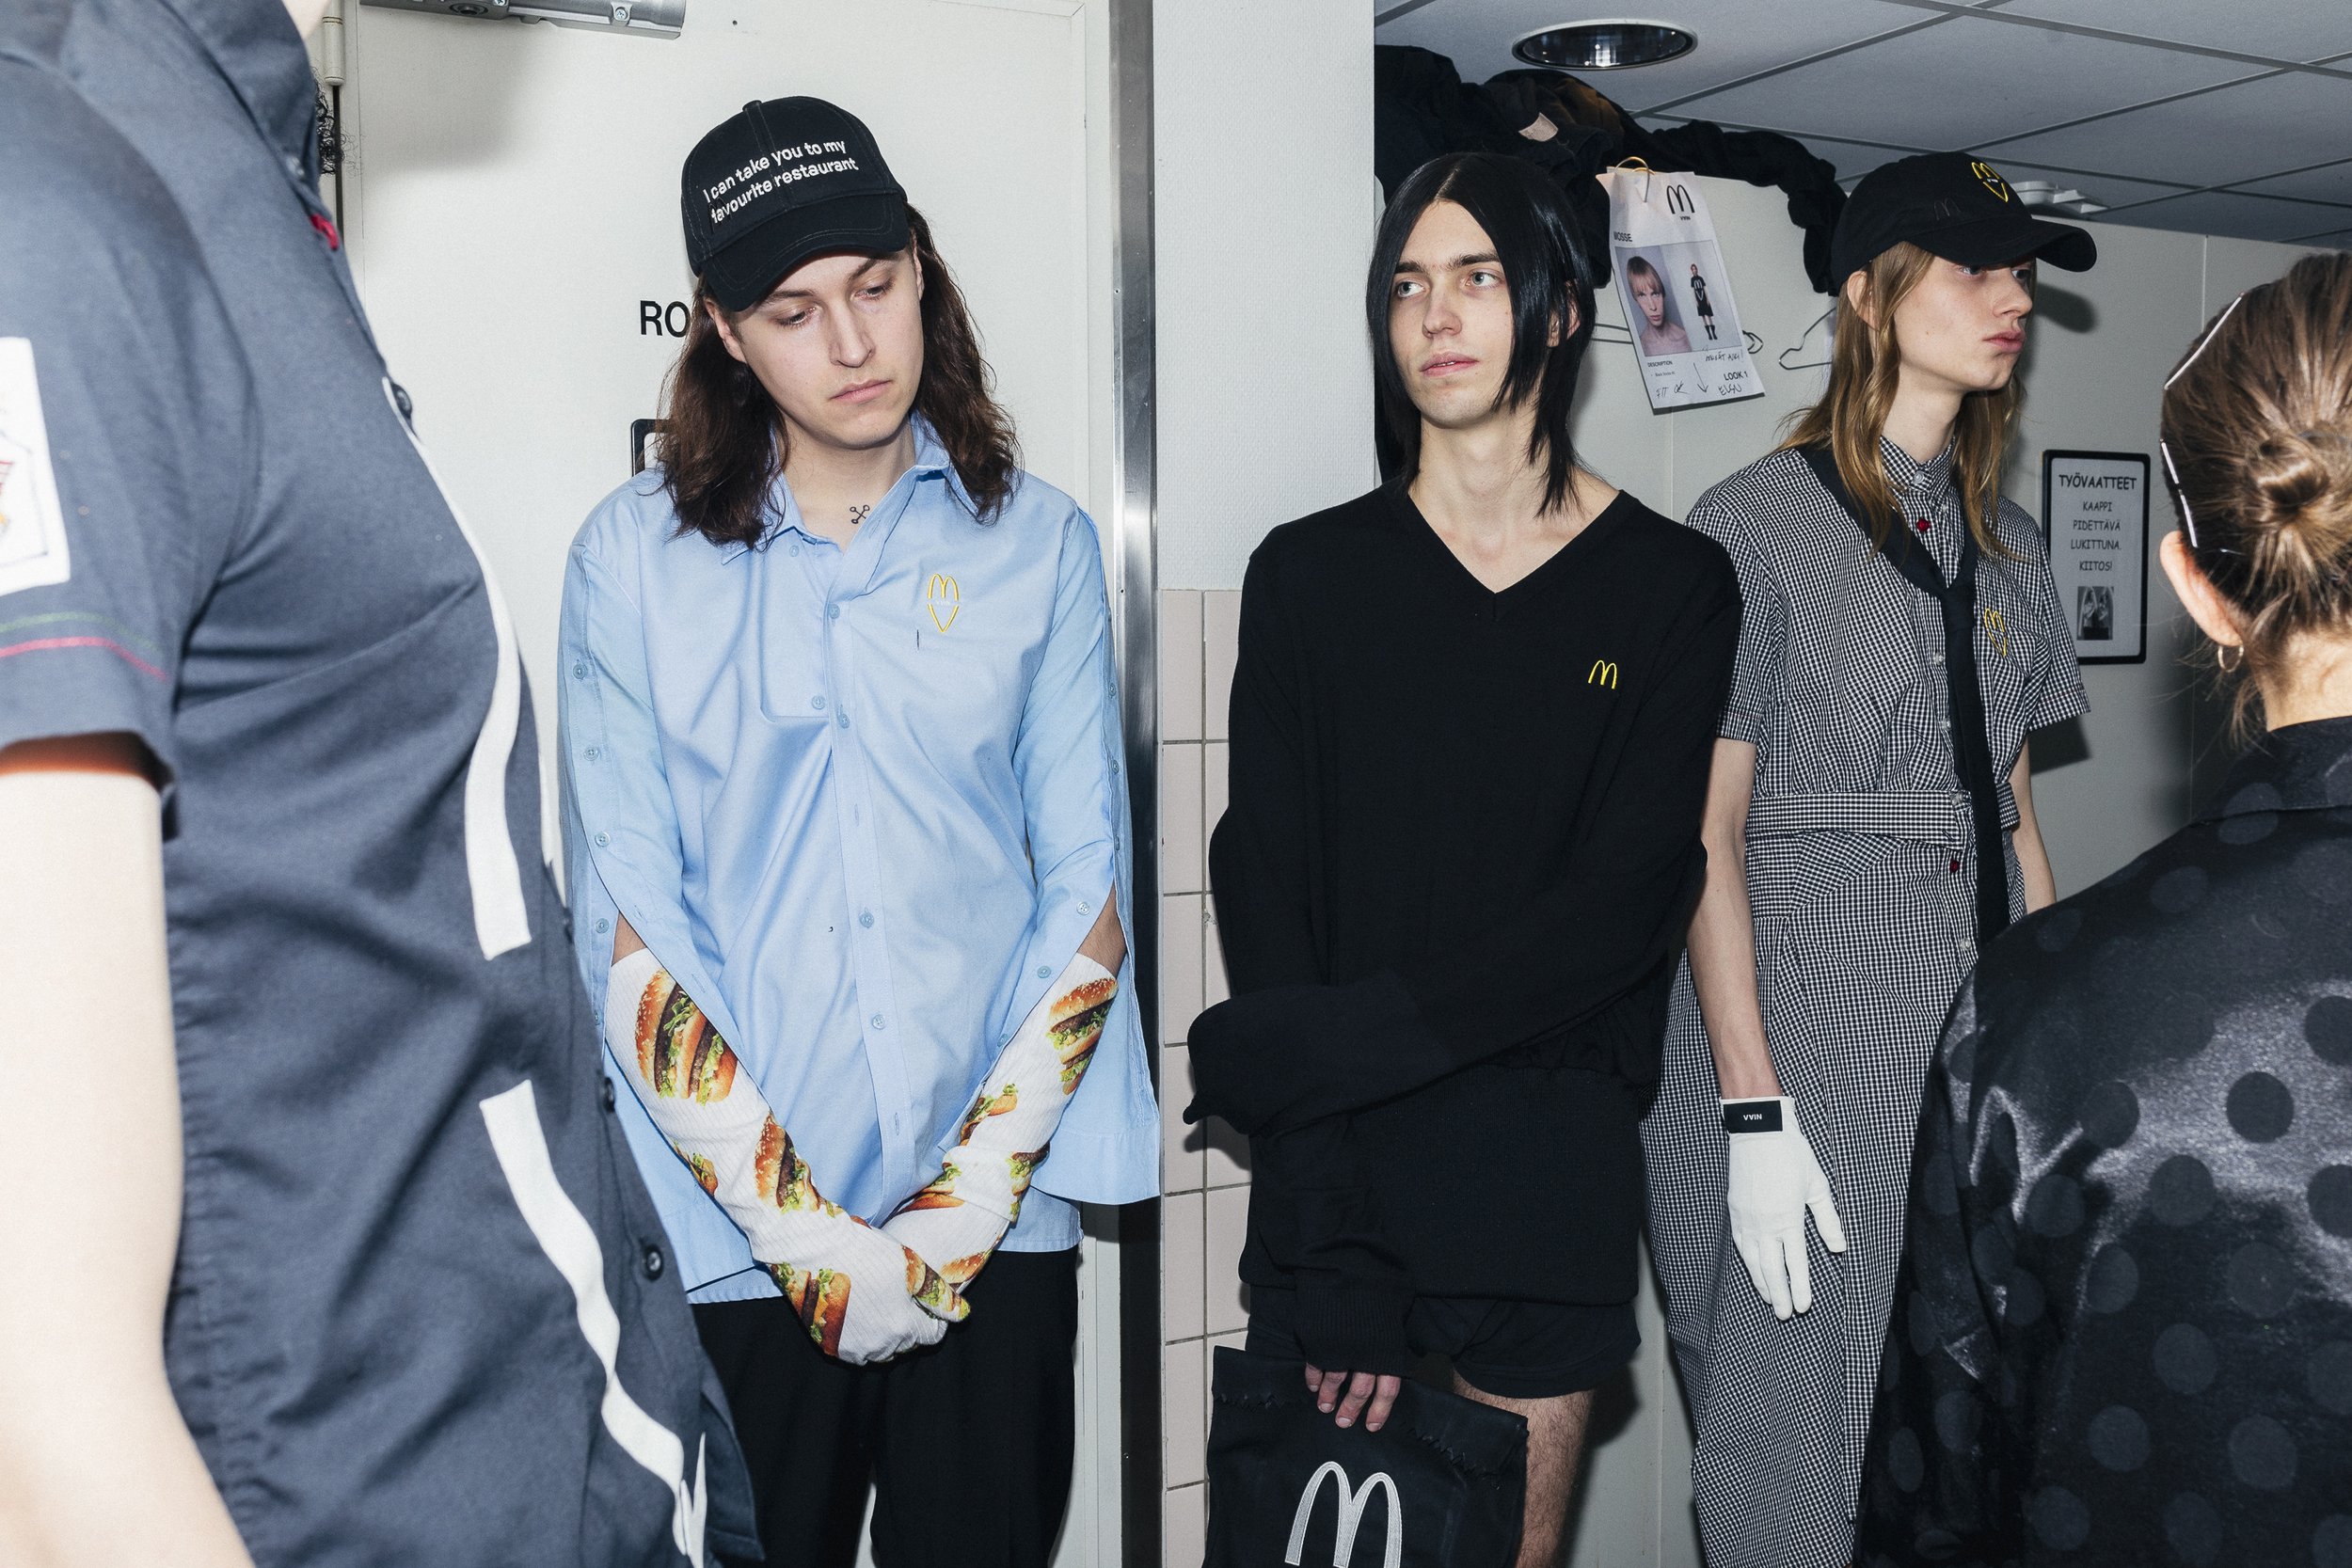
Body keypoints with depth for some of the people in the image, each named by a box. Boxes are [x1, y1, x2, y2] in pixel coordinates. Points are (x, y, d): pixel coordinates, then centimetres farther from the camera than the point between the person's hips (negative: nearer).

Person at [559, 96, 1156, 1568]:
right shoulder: (635, 556, -1)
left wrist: (964, 1203, -8)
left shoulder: (1039, 542, 3)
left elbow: (1086, 885, 1)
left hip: (998, 1221, 1)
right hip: (731, 1236, -1)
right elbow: (628, 924, -5)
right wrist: (811, 1234, -11)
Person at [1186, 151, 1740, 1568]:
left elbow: (1621, 904, -8)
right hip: (1333, 1174, 1)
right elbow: (1267, 900, -5)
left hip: (1551, 1194, 0)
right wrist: (1336, 1255, -14)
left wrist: (1326, 1045, -18)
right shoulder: (1309, 577, 3)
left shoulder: (1672, 586, 2)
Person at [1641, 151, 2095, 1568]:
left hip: (1981, 1033, 6)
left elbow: (2013, 813, 15)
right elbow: (1708, 832, -10)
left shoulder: (2008, 543, 13)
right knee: (1795, 1427, 2)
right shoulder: (1757, 523, -8)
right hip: (1805, 1032, -6)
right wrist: (1754, 1110, -15)